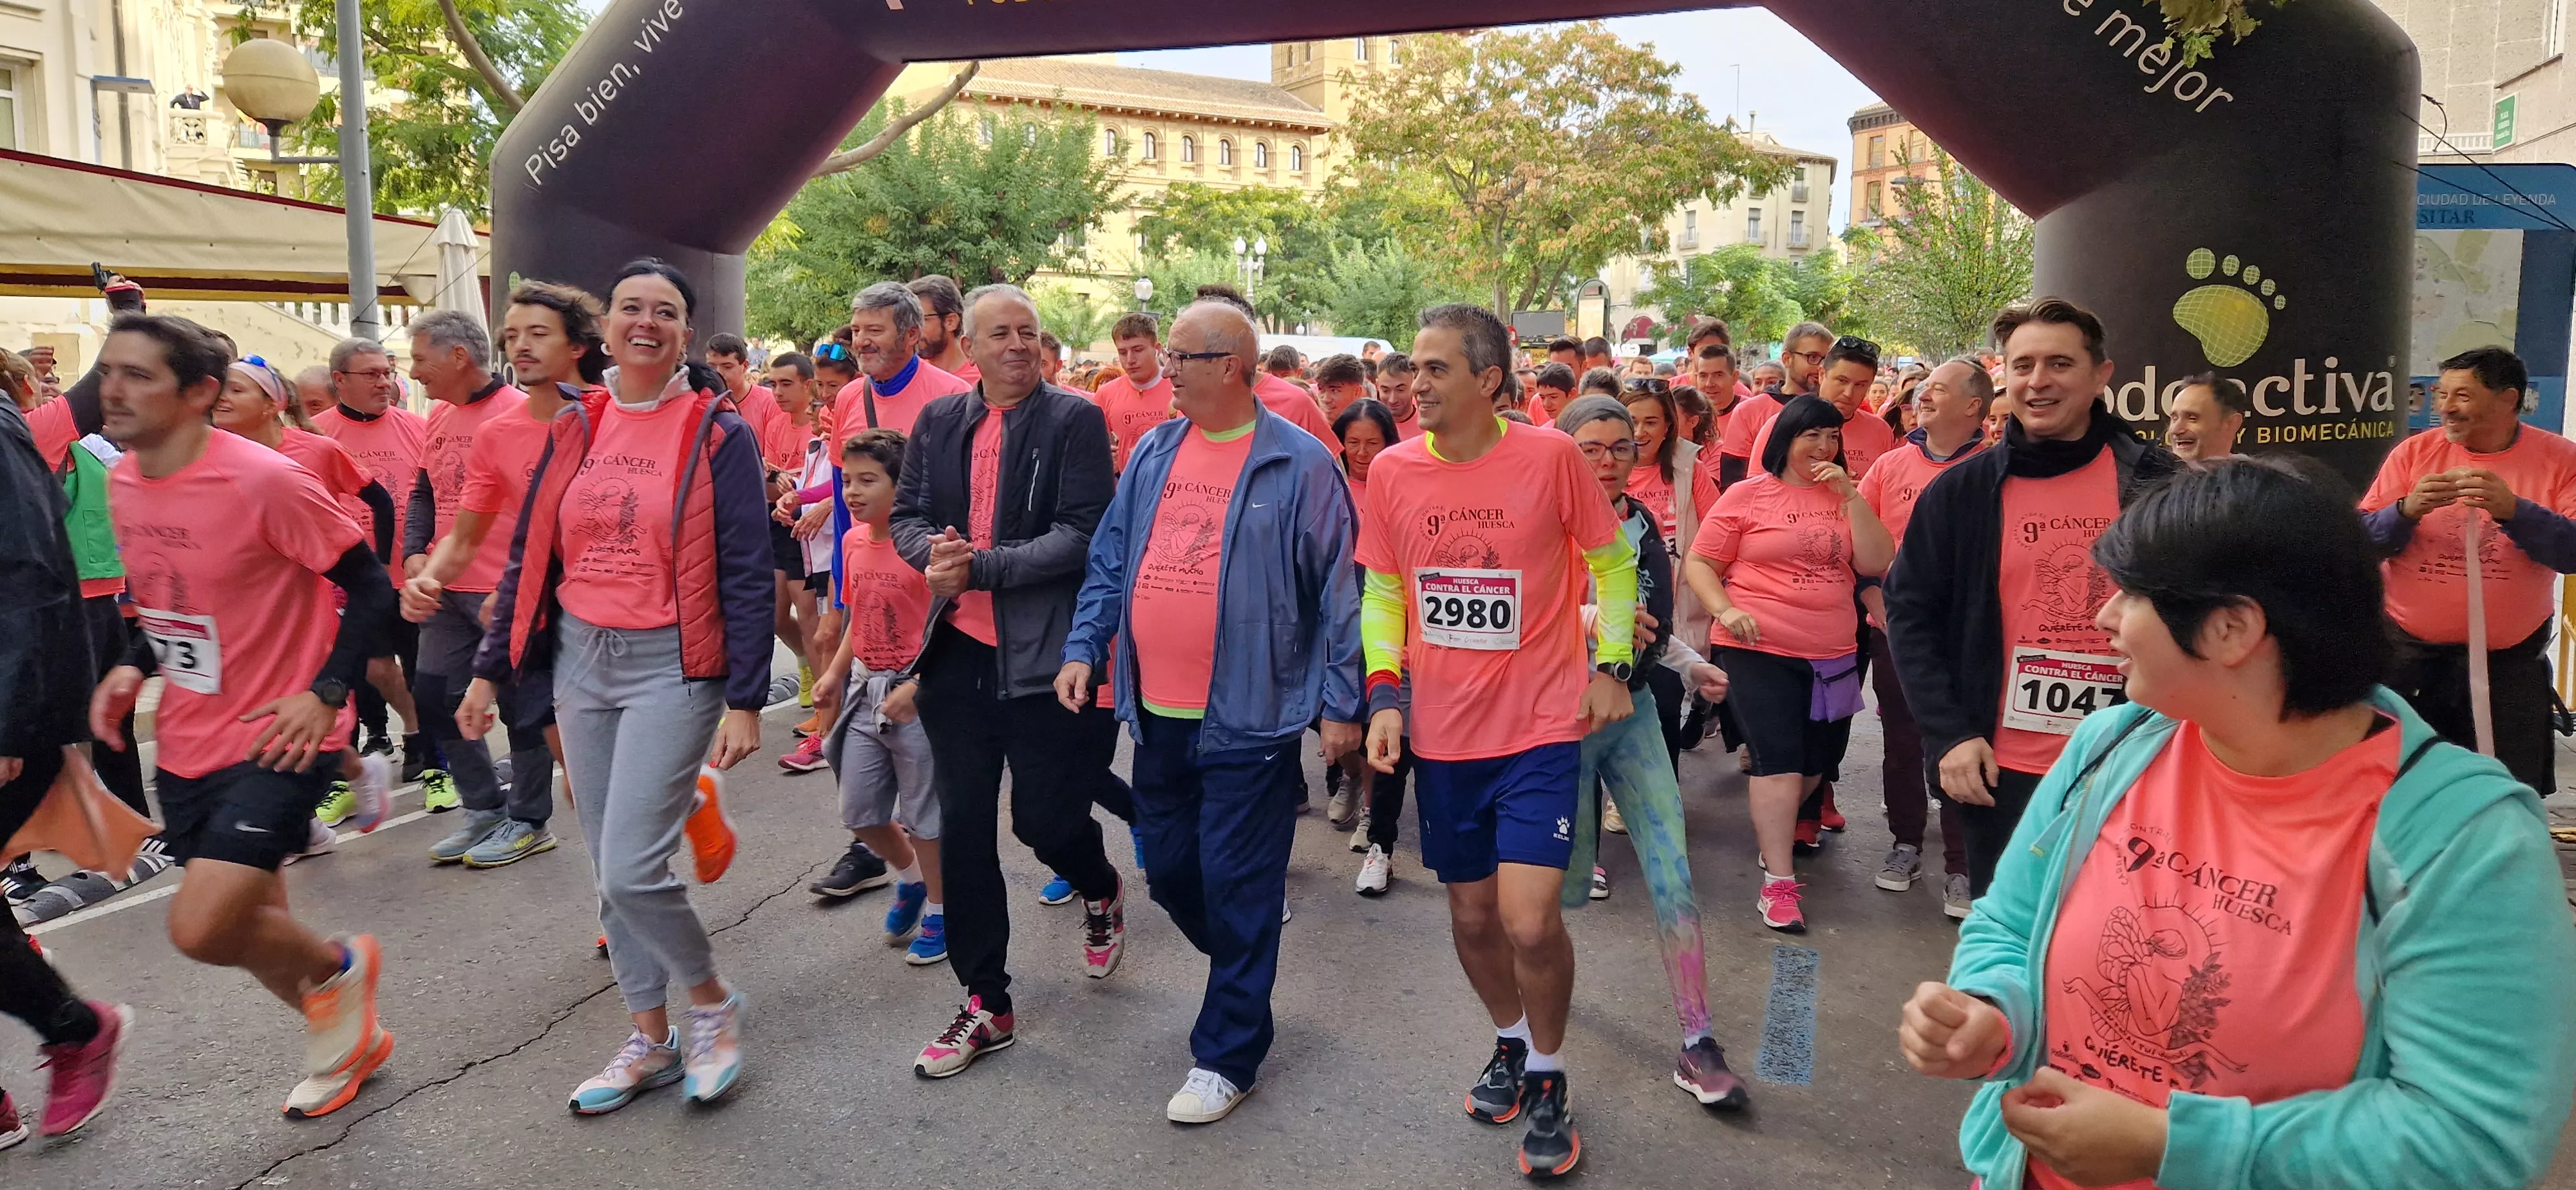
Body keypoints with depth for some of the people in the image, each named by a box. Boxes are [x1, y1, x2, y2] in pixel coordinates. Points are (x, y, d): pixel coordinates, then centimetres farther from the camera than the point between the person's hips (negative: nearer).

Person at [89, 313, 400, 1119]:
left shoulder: (264, 481, -20)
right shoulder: (124, 481, 4)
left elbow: (371, 589, -15)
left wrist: (326, 693, -22)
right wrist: (135, 669, 3)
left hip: (274, 742, -8)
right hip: (185, 745, 8)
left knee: (201, 931, -16)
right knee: (250, 925, 17)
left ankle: (337, 966, 14)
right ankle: (346, 1036, 40)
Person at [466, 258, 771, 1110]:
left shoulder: (719, 434, -7)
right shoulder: (575, 428, 7)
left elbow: (746, 575, -9)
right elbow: (529, 556, 12)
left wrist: (745, 701, -13)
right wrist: (491, 670, 10)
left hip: (670, 666, -5)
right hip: (582, 660, 6)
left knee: (630, 870, -12)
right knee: (608, 870, 11)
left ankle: (712, 1002, 15)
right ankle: (650, 1043, 26)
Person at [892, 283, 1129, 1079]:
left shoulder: (1075, 421, -6)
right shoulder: (939, 422, 10)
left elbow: (1081, 537, -13)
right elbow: (907, 515, 12)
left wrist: (980, 567, -18)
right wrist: (934, 552, -11)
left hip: (1044, 652, -5)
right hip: (958, 651, 5)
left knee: (1044, 818, 1)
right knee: (963, 827, 7)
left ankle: (1102, 894, 39)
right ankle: (984, 1007, 21)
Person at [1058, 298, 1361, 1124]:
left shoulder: (1299, 464, -9)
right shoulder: (1153, 453, 8)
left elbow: (1338, 588, -7)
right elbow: (1110, 559, 14)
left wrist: (1341, 703, -7)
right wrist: (1084, 647, 4)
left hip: (1250, 717, -6)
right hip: (1157, 712, 6)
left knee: (1238, 888, 2)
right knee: (1168, 873, 18)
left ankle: (1227, 1055, 17)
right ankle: (1242, 969, 44)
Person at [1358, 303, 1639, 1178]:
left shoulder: (1551, 456, -10)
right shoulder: (1392, 471, -2)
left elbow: (1611, 560, 3)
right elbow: (1382, 593, 8)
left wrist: (1610, 665, -4)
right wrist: (1384, 694, -3)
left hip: (1540, 727, -3)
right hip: (1442, 735, 4)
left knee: (1529, 921, -11)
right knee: (1472, 916, 14)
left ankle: (1547, 1077, 16)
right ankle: (1511, 1043, 42)